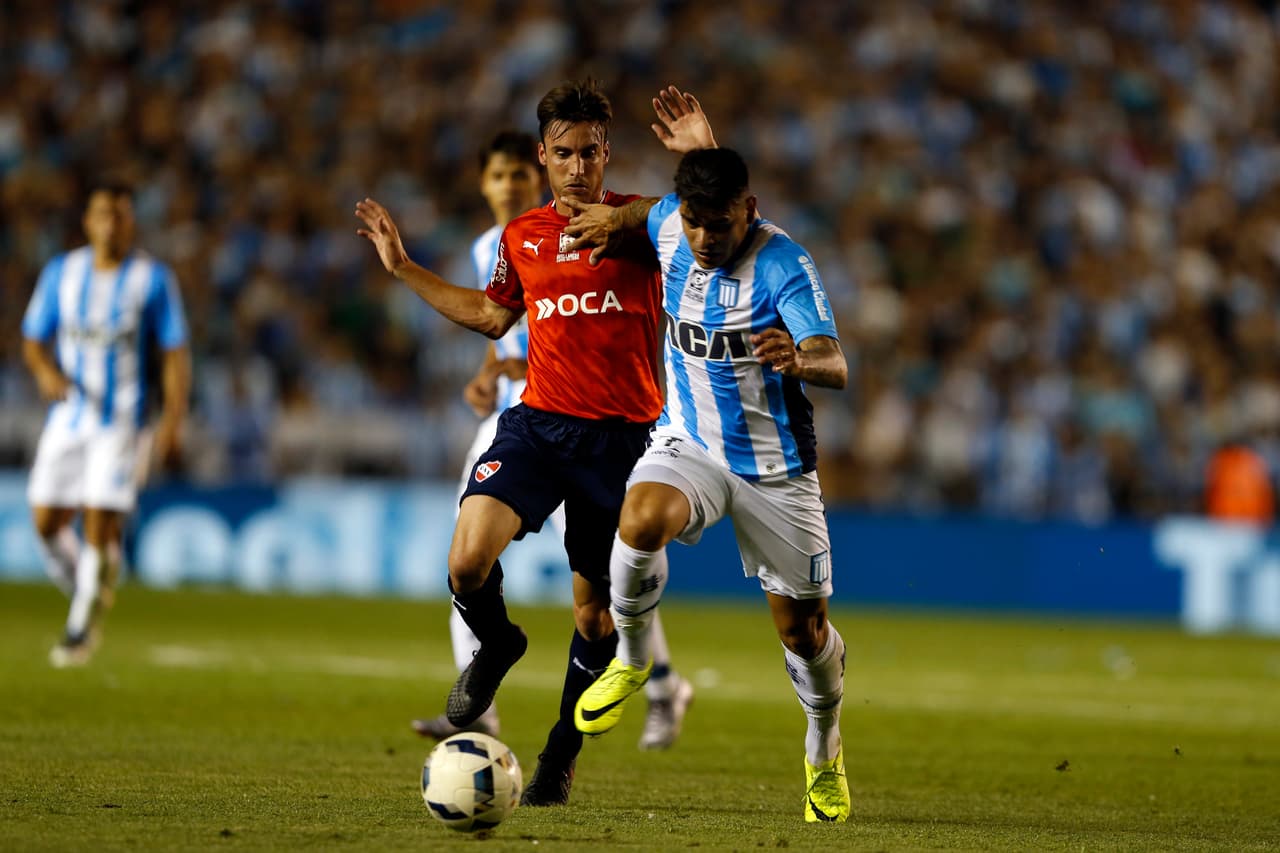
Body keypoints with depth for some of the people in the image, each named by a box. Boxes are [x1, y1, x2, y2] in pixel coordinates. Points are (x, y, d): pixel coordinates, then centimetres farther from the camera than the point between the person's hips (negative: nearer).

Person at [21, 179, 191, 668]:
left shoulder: (153, 279, -4)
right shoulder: (61, 273, 4)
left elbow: (176, 355, -1)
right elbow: (33, 340, 8)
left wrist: (173, 422, -10)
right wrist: (45, 371, -15)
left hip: (121, 421, -3)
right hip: (67, 417, 3)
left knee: (100, 525, -11)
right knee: (47, 522, 0)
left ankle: (81, 630, 3)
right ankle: (87, 598, 24)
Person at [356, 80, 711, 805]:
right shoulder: (522, 237, 11)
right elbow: (492, 315, 28)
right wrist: (404, 268, 27)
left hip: (622, 438, -2)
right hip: (537, 424, 2)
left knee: (596, 615, 5)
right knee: (469, 565, -20)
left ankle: (562, 754, 26)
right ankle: (496, 647, 15)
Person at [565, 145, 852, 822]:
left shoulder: (782, 265, -22)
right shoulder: (669, 225, -7)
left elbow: (835, 366, -36)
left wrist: (798, 361, -55)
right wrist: (614, 219, 11)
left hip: (774, 467, -3)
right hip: (687, 443, 3)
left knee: (802, 626, 5)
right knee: (641, 520, -33)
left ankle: (825, 752, 34)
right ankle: (631, 659, -6)